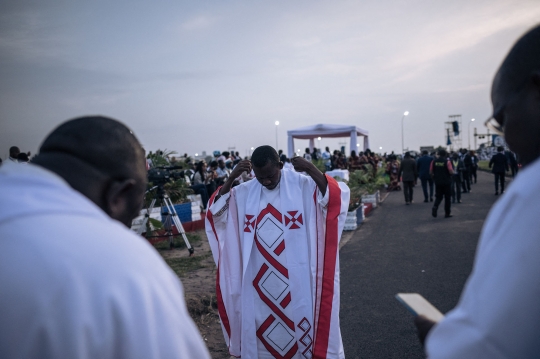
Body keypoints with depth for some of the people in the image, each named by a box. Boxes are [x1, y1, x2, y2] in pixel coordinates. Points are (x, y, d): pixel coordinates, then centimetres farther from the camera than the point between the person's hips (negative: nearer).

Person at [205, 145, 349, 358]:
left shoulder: (302, 185, -7)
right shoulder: (245, 192, 2)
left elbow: (336, 199, -14)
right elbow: (217, 210, -2)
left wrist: (313, 171, -27)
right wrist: (231, 178, -14)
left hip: (295, 276, -2)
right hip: (260, 277, 3)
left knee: (297, 318, 11)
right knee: (262, 323, 14)